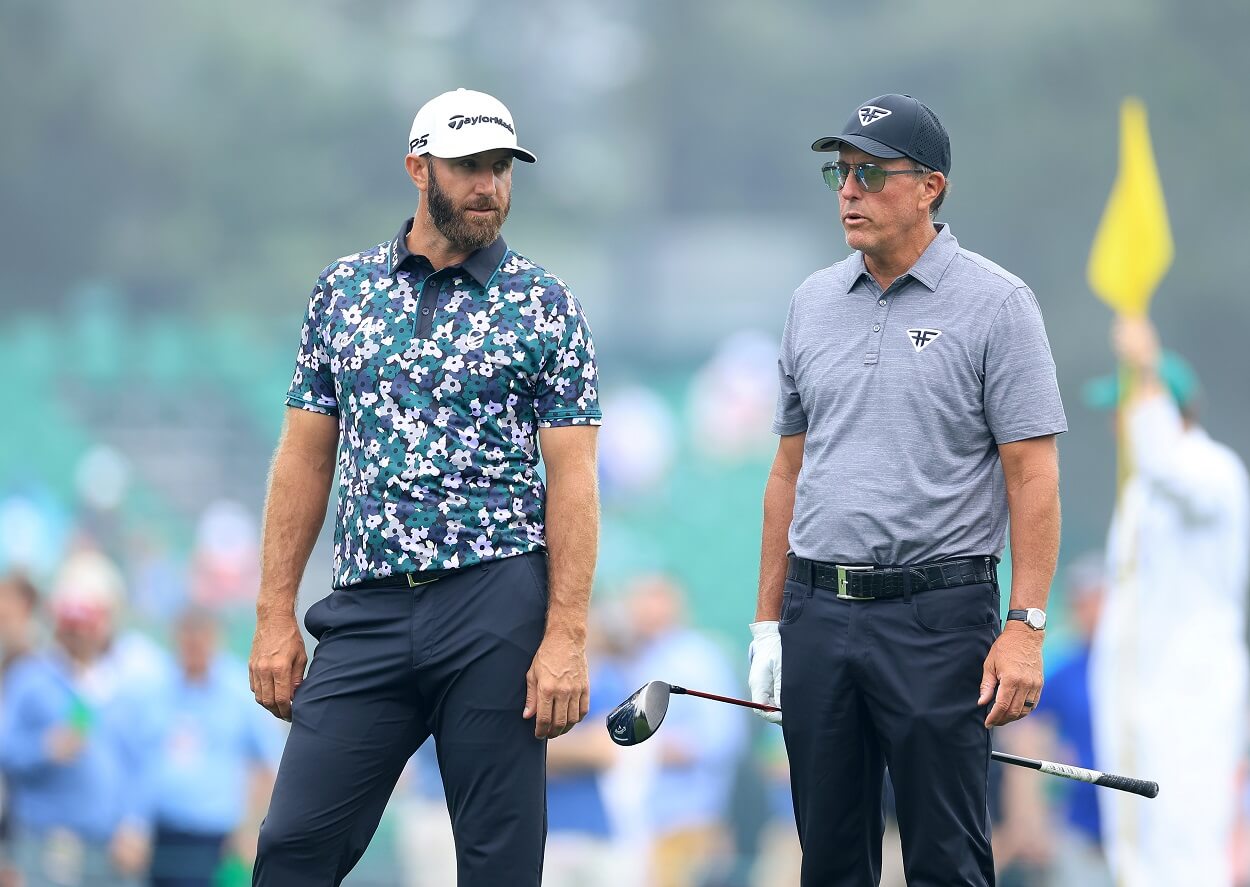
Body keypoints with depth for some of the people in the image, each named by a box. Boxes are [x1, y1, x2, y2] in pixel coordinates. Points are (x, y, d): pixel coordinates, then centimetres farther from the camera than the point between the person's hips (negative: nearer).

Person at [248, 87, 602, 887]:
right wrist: (275, 616, 6)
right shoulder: (342, 291, 10)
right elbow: (306, 458, 12)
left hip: (496, 605, -2)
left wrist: (567, 638, -11)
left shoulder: (545, 305, 2)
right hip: (369, 609, 2)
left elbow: (572, 477, -2)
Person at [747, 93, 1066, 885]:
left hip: (937, 614, -5)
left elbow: (1033, 476, -8)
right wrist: (769, 618, 13)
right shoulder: (815, 302, 12)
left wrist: (1024, 629, -15)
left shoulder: (995, 305, -5)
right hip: (818, 609, 5)